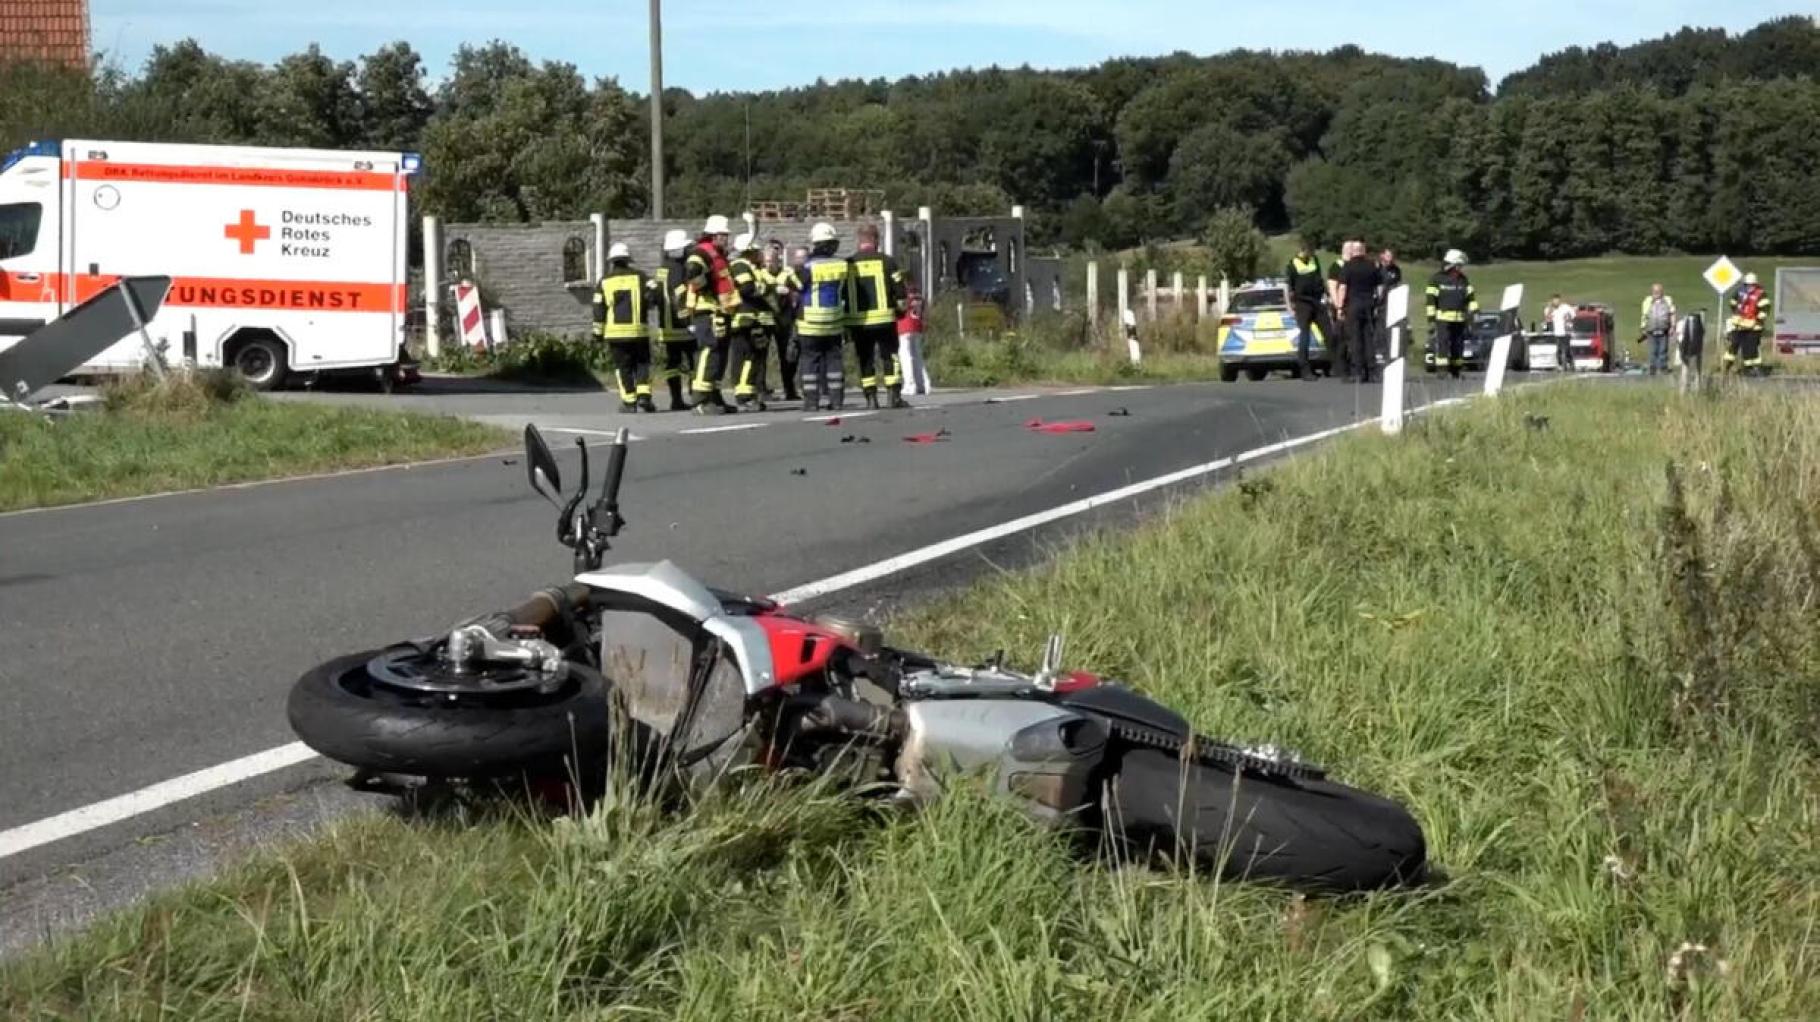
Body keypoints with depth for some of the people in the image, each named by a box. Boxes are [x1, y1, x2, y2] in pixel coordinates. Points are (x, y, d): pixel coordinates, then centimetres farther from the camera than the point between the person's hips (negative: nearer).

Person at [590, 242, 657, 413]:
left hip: (615, 331, 0)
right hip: (638, 330, 0)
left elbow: (598, 309, 4)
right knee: (642, 364, 9)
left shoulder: (605, 282, 6)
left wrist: (598, 332, 10)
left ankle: (629, 402, 5)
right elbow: (653, 294, -10)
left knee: (623, 367, 7)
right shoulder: (639, 276, 4)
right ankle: (644, 397, -5)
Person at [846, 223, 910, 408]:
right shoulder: (887, 261, -2)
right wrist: (901, 308, 15)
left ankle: (871, 399, 4)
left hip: (859, 322, 1)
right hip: (885, 319, -1)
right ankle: (894, 396, 1)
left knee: (865, 360, 7)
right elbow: (899, 291, -2)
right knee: (890, 356, 6)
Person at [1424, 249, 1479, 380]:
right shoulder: (1437, 280, -3)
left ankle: (1455, 371, 18)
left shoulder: (1463, 280, 14)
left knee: (1458, 345, 9)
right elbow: (1431, 300, -4)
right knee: (1442, 344, -13)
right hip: (1442, 319, -6)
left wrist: (1474, 310, 2)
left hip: (1460, 320, 6)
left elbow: (1471, 297, 17)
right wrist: (1431, 319, -9)